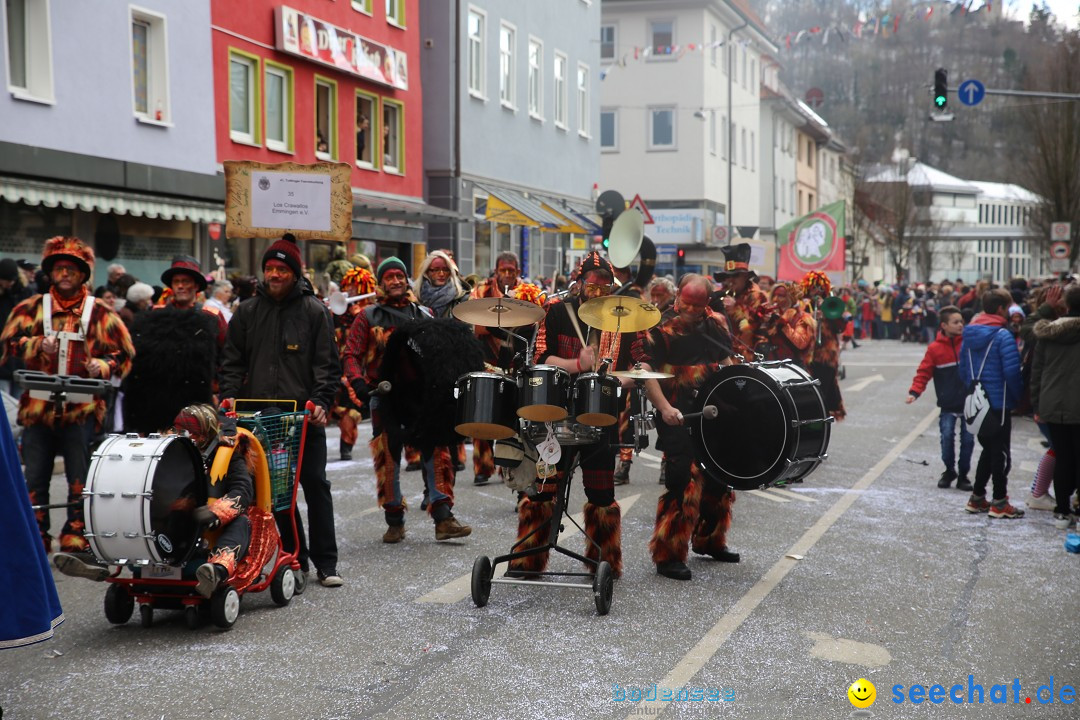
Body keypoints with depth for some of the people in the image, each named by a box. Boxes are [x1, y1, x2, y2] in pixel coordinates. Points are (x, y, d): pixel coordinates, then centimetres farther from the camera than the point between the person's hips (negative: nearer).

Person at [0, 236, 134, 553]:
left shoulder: (100, 313, 3)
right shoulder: (31, 308, 8)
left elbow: (123, 355, 4)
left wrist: (102, 366, -15)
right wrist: (37, 345, -13)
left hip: (82, 411, -2)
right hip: (37, 406, 2)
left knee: (80, 479, 2)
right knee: (35, 477, 9)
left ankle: (76, 538, 13)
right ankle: (35, 538, 19)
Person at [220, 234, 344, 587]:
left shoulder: (314, 311, 3)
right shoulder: (247, 312, 10)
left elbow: (327, 364, 1)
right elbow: (233, 362, 12)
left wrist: (321, 401, -13)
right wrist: (229, 399, -1)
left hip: (305, 415, -2)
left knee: (315, 484, -1)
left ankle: (325, 562, 6)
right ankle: (295, 556, 16)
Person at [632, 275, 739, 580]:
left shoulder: (716, 323, 9)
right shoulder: (659, 326, -10)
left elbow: (725, 362, 20)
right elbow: (646, 368, -16)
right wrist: (664, 407, -25)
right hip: (676, 415, -7)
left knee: (720, 475, 15)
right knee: (682, 480, -11)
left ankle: (708, 540, 35)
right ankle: (667, 555, -2)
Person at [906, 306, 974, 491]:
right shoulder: (935, 348, -4)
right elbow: (924, 372, -3)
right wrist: (914, 392, -14)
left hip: (969, 402, 1)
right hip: (948, 404, -1)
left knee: (968, 439, 5)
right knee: (947, 437, 1)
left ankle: (963, 475, 19)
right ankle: (949, 471, 23)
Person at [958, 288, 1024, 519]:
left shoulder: (970, 333, 6)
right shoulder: (1002, 335, -16)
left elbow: (963, 369, 10)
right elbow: (1012, 371, -19)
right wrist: (1018, 396, -6)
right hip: (999, 403, -7)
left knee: (988, 450, 18)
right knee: (1001, 452, 3)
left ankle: (977, 498, 21)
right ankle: (999, 503, 8)